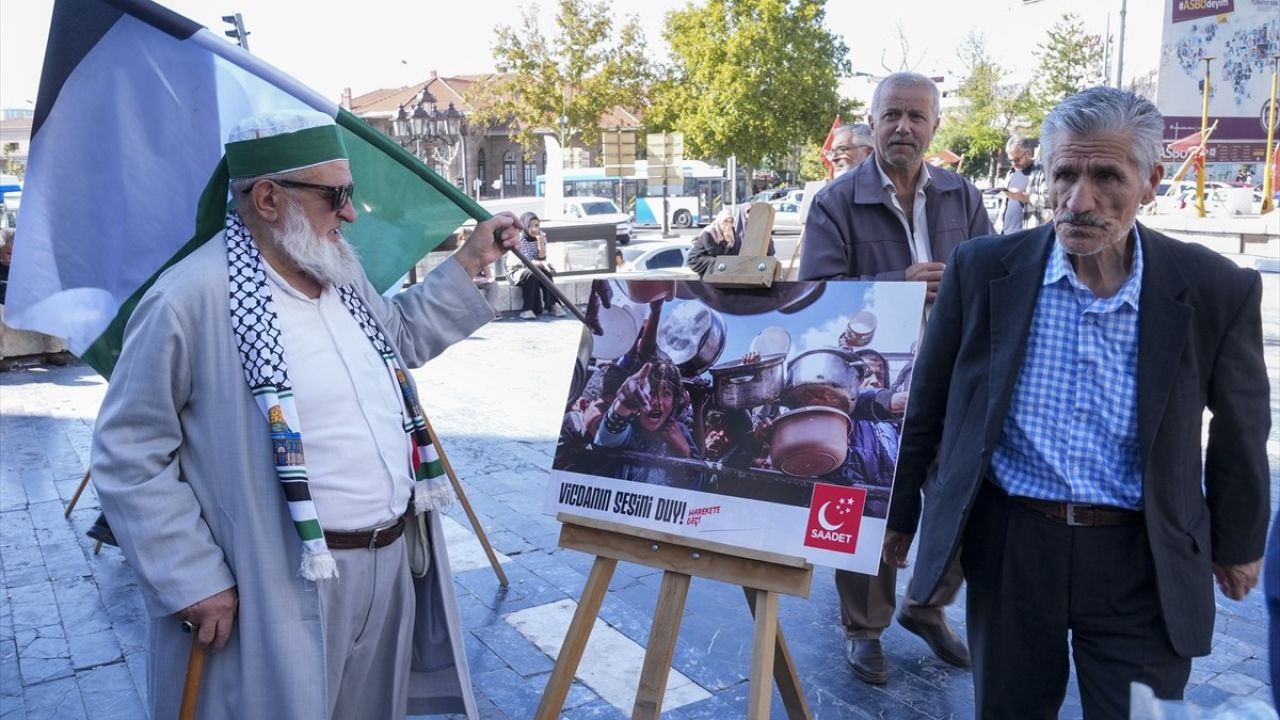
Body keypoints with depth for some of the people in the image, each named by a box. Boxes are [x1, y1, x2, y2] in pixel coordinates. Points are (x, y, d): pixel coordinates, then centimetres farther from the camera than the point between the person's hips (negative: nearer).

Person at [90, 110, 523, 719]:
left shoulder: (340, 269, 6)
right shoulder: (190, 300, -19)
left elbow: (399, 337, 23)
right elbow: (128, 455, -15)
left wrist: (471, 263, 15)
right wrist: (192, 581, -16)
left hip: (391, 565, 8)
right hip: (280, 592, -7)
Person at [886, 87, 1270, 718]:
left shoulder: (1216, 289, -8)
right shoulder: (983, 269, -8)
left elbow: (1240, 430, 7)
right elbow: (926, 406, 1)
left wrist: (1238, 543, 17)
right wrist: (900, 514, 8)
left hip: (1142, 559, 0)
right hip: (1007, 544, 1)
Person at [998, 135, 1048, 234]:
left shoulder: (1041, 171, -3)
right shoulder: (1011, 173, 20)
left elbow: (1050, 200, -15)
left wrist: (1024, 197, -21)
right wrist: (999, 229, 18)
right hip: (1007, 233, 7)